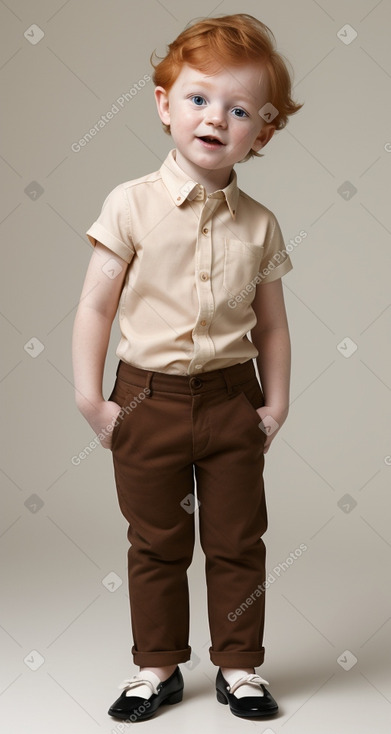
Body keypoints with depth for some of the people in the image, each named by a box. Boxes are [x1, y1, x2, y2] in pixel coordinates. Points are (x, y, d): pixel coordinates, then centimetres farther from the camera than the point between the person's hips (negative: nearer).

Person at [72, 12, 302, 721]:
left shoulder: (259, 224, -1)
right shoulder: (133, 204, -7)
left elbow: (271, 324, 6)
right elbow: (95, 305, -6)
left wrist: (276, 405, 1)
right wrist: (90, 398, -9)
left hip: (232, 400, 2)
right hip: (148, 399, -1)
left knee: (238, 542, 12)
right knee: (156, 545, 12)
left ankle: (239, 665, 30)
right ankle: (158, 666, 30)